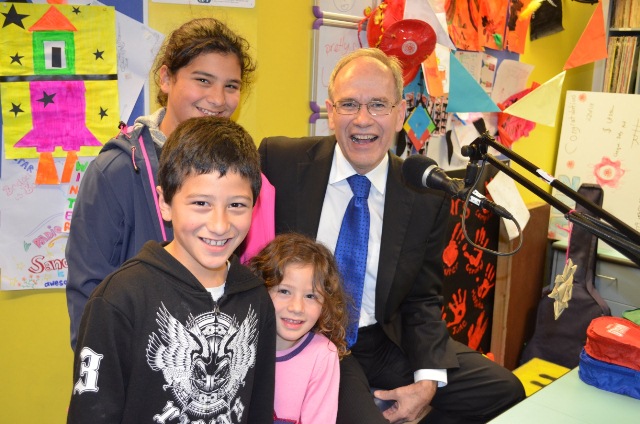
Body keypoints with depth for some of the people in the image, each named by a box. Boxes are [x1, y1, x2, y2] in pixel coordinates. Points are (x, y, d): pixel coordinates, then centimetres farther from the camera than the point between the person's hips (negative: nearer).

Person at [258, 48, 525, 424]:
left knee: (503, 391, 1)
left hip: (385, 341, 4)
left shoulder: (428, 197, -3)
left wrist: (427, 380, -9)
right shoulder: (280, 161, -9)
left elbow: (423, 298, 5)